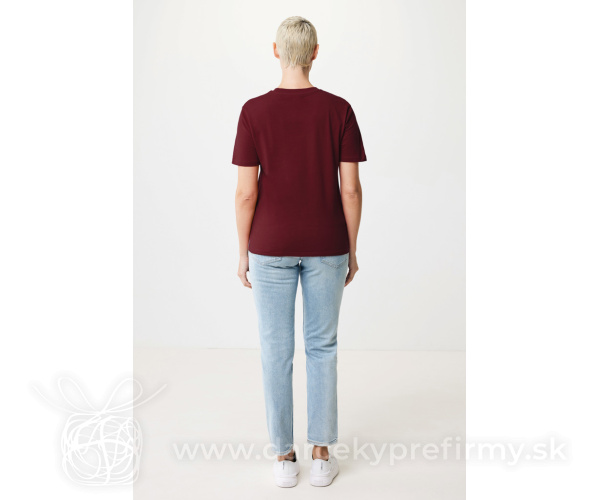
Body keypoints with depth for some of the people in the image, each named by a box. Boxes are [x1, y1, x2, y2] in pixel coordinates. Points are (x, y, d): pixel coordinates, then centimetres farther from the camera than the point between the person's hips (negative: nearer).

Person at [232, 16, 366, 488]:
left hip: (272, 247, -1)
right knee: (322, 347, 13)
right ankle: (322, 455, 19)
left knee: (277, 351, 10)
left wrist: (244, 253, 2)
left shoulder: (254, 111, -8)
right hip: (325, 246, 1)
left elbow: (246, 191, -9)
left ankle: (285, 457, 18)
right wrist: (352, 250, 5)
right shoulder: (339, 109, -5)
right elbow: (351, 188, -6)